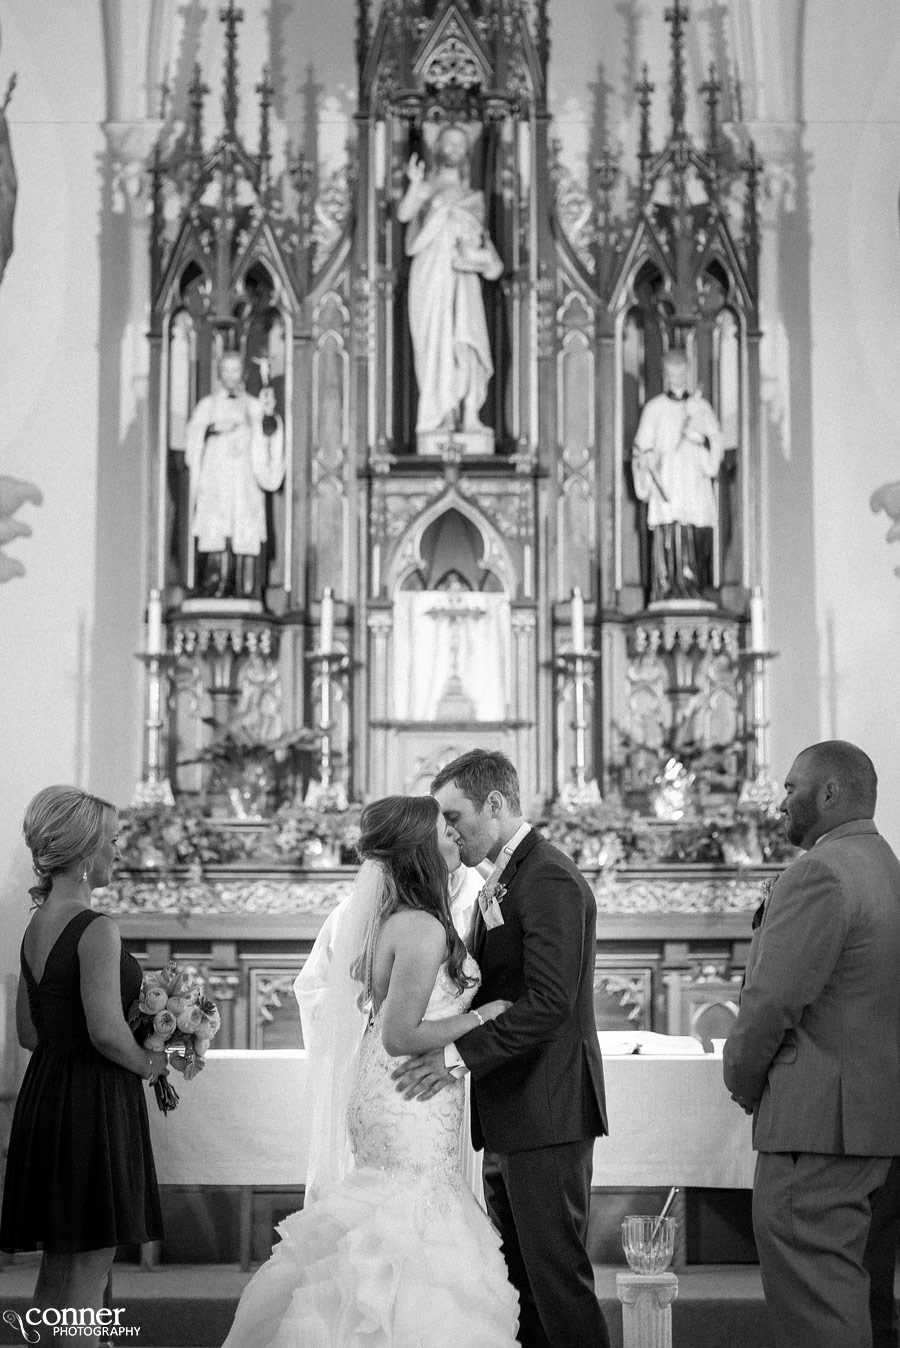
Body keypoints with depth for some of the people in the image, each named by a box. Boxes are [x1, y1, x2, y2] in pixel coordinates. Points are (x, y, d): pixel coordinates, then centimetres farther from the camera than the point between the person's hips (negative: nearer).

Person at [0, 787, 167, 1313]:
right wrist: (148, 1063, -7)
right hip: (95, 1100, -9)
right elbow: (106, 1032, -23)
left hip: (44, 1091, 9)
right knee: (88, 1270, -1)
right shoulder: (97, 930, -17)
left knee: (57, 1265, 17)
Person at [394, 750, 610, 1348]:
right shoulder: (500, 883, 17)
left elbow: (549, 1002, -23)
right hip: (510, 1119, 10)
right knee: (517, 1277, 13)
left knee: (557, 1276, -5)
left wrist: (459, 1054, -25)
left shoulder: (550, 880, -15)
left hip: (548, 1115, -10)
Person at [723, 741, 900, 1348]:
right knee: (843, 1285, 17)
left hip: (819, 1117, -10)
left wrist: (744, 1082, -2)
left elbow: (773, 1001, -19)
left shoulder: (820, 874, -17)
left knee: (813, 1294, -7)